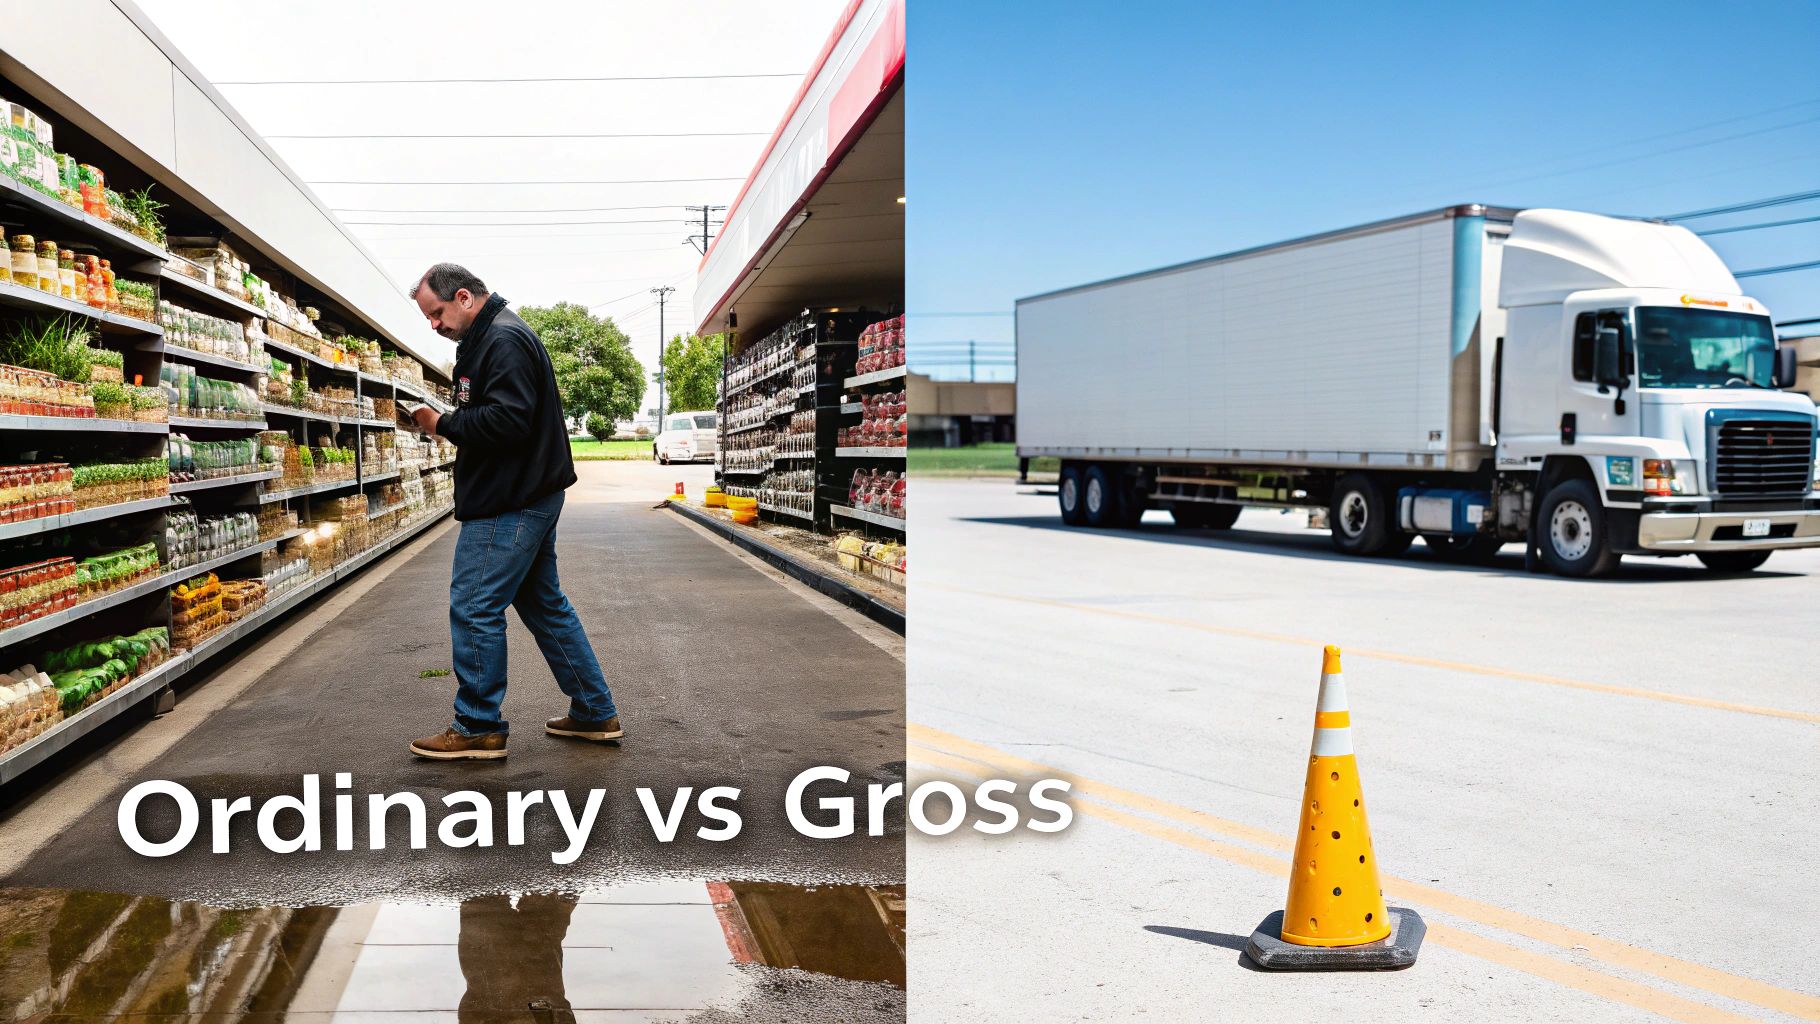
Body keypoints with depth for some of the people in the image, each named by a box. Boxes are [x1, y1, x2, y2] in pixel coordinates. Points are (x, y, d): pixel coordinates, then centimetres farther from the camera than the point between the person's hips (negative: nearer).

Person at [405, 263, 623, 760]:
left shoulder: (504, 341, -16)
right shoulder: (489, 338, 18)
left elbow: (507, 419, -26)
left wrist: (443, 423, -16)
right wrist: (449, 421, 7)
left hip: (510, 505, -11)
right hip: (531, 496, 11)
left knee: (474, 608, -4)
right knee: (545, 604, 15)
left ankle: (479, 728, 6)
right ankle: (595, 713, 21)